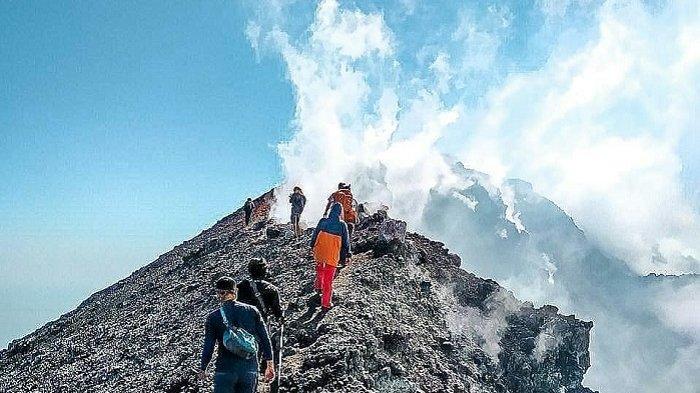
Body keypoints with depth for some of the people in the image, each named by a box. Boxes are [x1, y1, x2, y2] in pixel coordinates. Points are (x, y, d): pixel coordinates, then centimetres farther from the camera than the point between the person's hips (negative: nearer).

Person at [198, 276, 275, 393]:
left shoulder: (213, 317, -4)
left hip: (225, 370, -2)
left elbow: (208, 347, -3)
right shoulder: (252, 311, 1)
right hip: (250, 369, 2)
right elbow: (265, 340, 1)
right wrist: (270, 365, 7)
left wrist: (202, 369, 11)